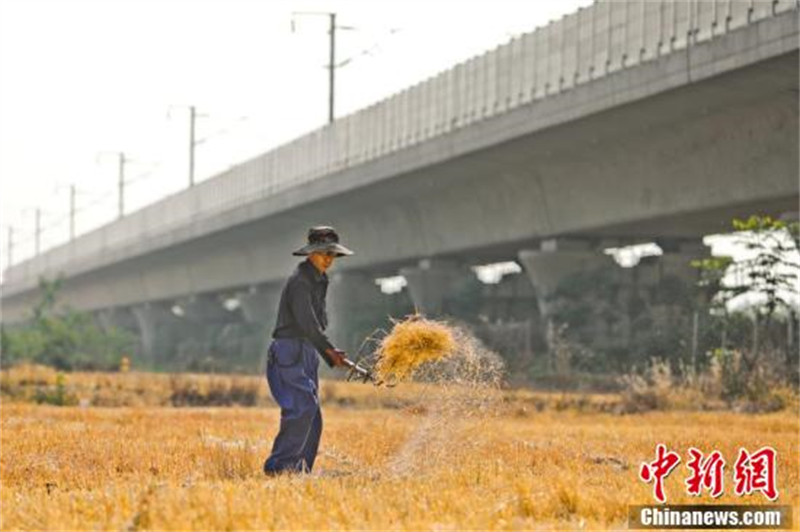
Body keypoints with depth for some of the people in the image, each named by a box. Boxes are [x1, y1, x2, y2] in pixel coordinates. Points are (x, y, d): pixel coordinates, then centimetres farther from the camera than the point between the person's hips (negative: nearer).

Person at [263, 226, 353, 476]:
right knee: (302, 408, -20)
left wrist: (331, 356, 15)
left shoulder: (318, 281, 20)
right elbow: (305, 321, -19)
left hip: (306, 354, 10)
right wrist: (329, 349, -16)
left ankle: (300, 468, 11)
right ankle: (278, 465, -21)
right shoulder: (300, 281, -11)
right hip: (290, 350, -10)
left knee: (312, 417, 8)